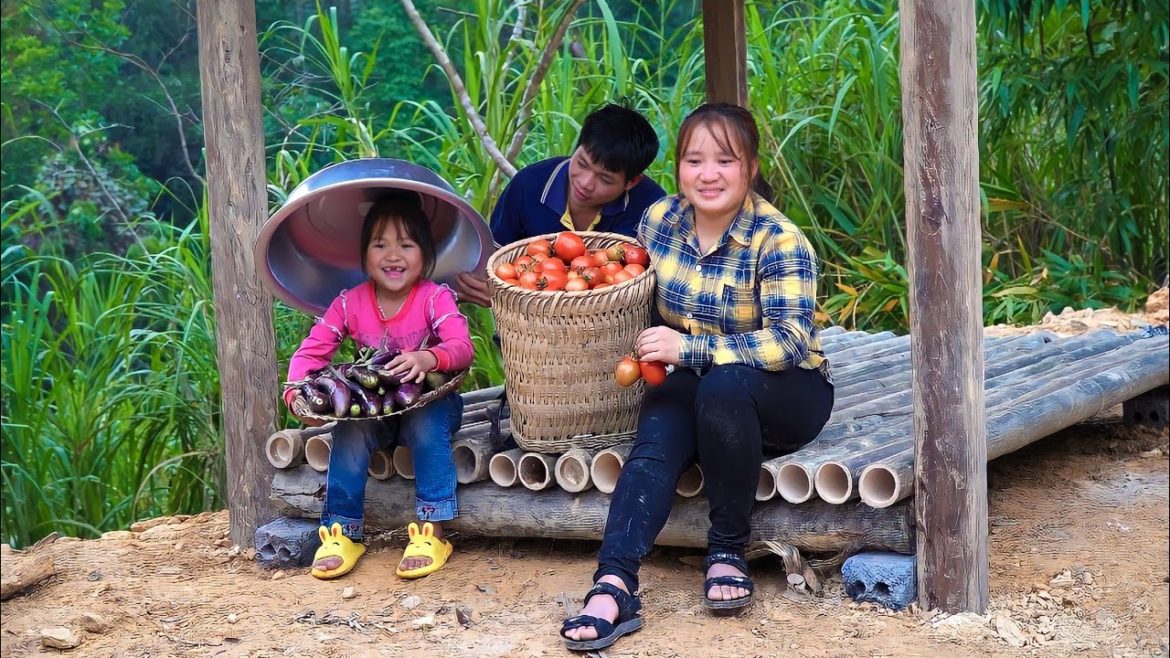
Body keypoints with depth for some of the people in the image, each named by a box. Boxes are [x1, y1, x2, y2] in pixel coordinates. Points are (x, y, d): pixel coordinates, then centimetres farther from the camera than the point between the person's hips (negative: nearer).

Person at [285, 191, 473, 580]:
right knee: (350, 432, -26)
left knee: (427, 427, -33)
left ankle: (433, 533, -28)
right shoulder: (350, 303, -3)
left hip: (427, 402, -2)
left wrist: (428, 358, -49)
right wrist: (296, 395, -23)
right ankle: (342, 533, -17)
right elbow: (311, 352, -2)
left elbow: (462, 348, -26)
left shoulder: (435, 298, -12)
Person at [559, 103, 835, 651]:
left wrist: (689, 348, -31)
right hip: (695, 386, 4)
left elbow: (791, 341, -26)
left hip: (786, 392, -4)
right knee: (654, 445, -28)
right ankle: (613, 587, -41)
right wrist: (647, 349, 0)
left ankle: (729, 549, -21)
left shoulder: (778, 241, -16)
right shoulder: (659, 220, 0)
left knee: (724, 386, -37)